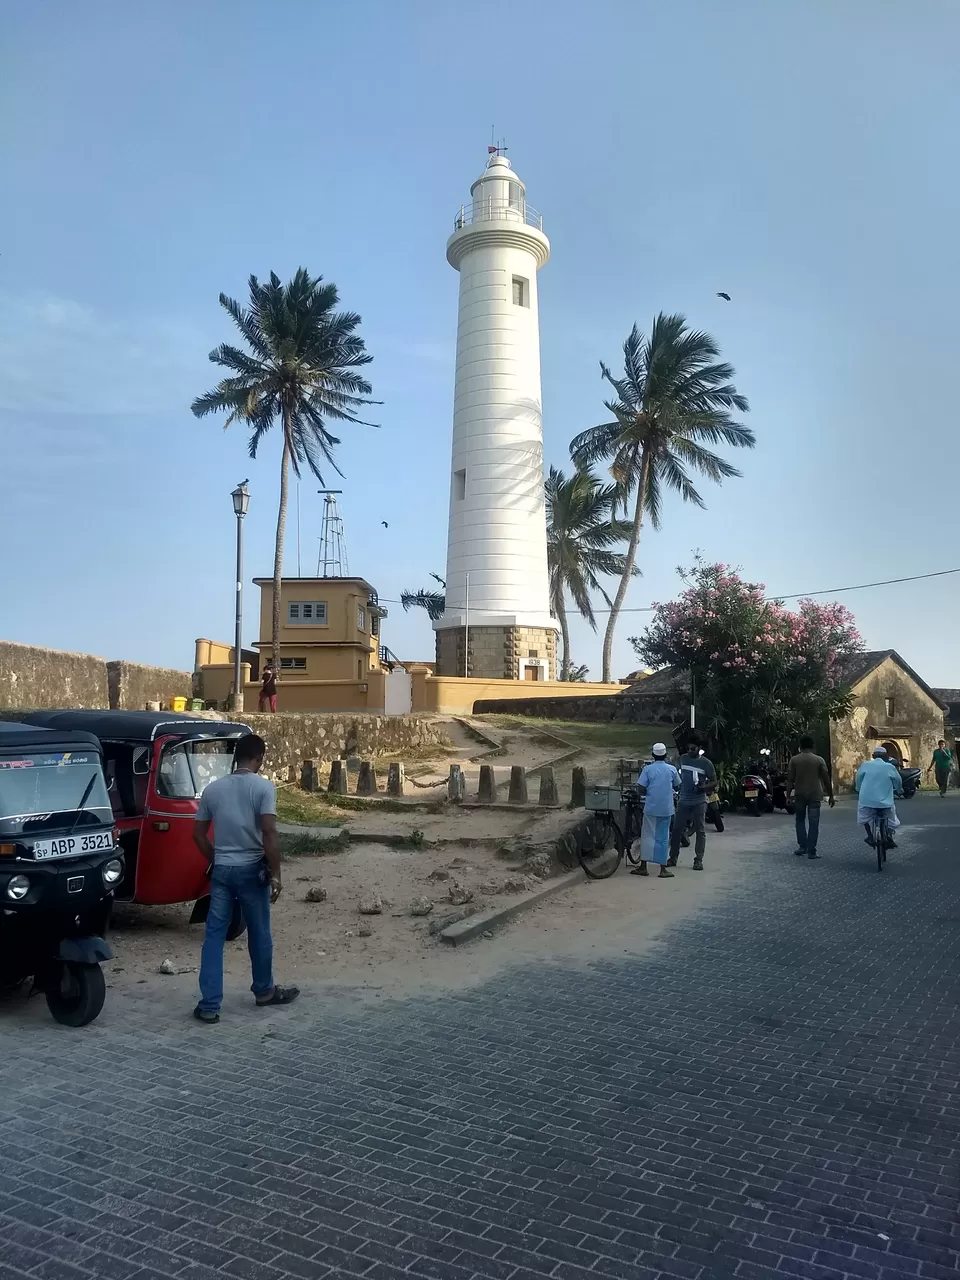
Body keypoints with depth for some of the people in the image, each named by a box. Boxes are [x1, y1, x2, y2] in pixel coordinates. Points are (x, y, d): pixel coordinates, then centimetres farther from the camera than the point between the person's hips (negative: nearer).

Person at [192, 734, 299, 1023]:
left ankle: (209, 1004, 4)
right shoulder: (264, 787, -11)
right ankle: (264, 991, 30)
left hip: (222, 870, 3)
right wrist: (275, 874, -11)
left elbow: (198, 834, 7)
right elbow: (269, 834, -17)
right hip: (252, 869, -3)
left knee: (214, 935, 6)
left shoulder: (213, 788, 4)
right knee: (259, 934, 13)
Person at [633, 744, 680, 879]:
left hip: (651, 808, -1)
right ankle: (663, 869, 6)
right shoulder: (671, 769, 0)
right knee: (663, 838, 6)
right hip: (666, 809, 1)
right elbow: (677, 787, 11)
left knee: (647, 836, 8)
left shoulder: (647, 769, -5)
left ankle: (643, 867, 10)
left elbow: (641, 789, -9)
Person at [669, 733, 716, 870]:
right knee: (676, 830, 4)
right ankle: (673, 858, 14)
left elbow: (714, 781, -2)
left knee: (700, 831, 2)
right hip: (683, 801, 3)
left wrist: (703, 787, -19)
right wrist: (678, 787, 10)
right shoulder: (682, 759, 4)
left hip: (699, 802, -3)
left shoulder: (706, 763, -6)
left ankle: (698, 860, 9)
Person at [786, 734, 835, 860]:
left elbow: (790, 780, -5)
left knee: (800, 820, 17)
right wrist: (830, 796, 7)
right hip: (815, 795, 0)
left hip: (799, 795, 1)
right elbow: (826, 779, -1)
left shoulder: (794, 760, -3)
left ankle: (802, 846, 10)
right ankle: (811, 851, -1)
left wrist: (788, 795, 1)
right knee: (813, 823, 2)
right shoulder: (819, 760, -2)